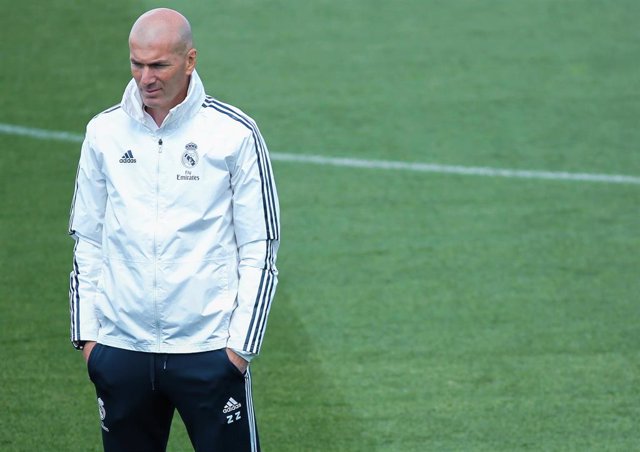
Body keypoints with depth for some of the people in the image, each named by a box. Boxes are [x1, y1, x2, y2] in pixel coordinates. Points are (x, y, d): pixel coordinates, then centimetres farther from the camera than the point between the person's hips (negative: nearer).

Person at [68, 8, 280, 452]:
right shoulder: (105, 132, 6)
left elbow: (259, 250, -2)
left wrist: (241, 342, -6)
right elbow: (88, 241, 13)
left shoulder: (235, 133, -4)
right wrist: (87, 330, 7)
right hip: (121, 347, 3)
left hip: (209, 349, -3)